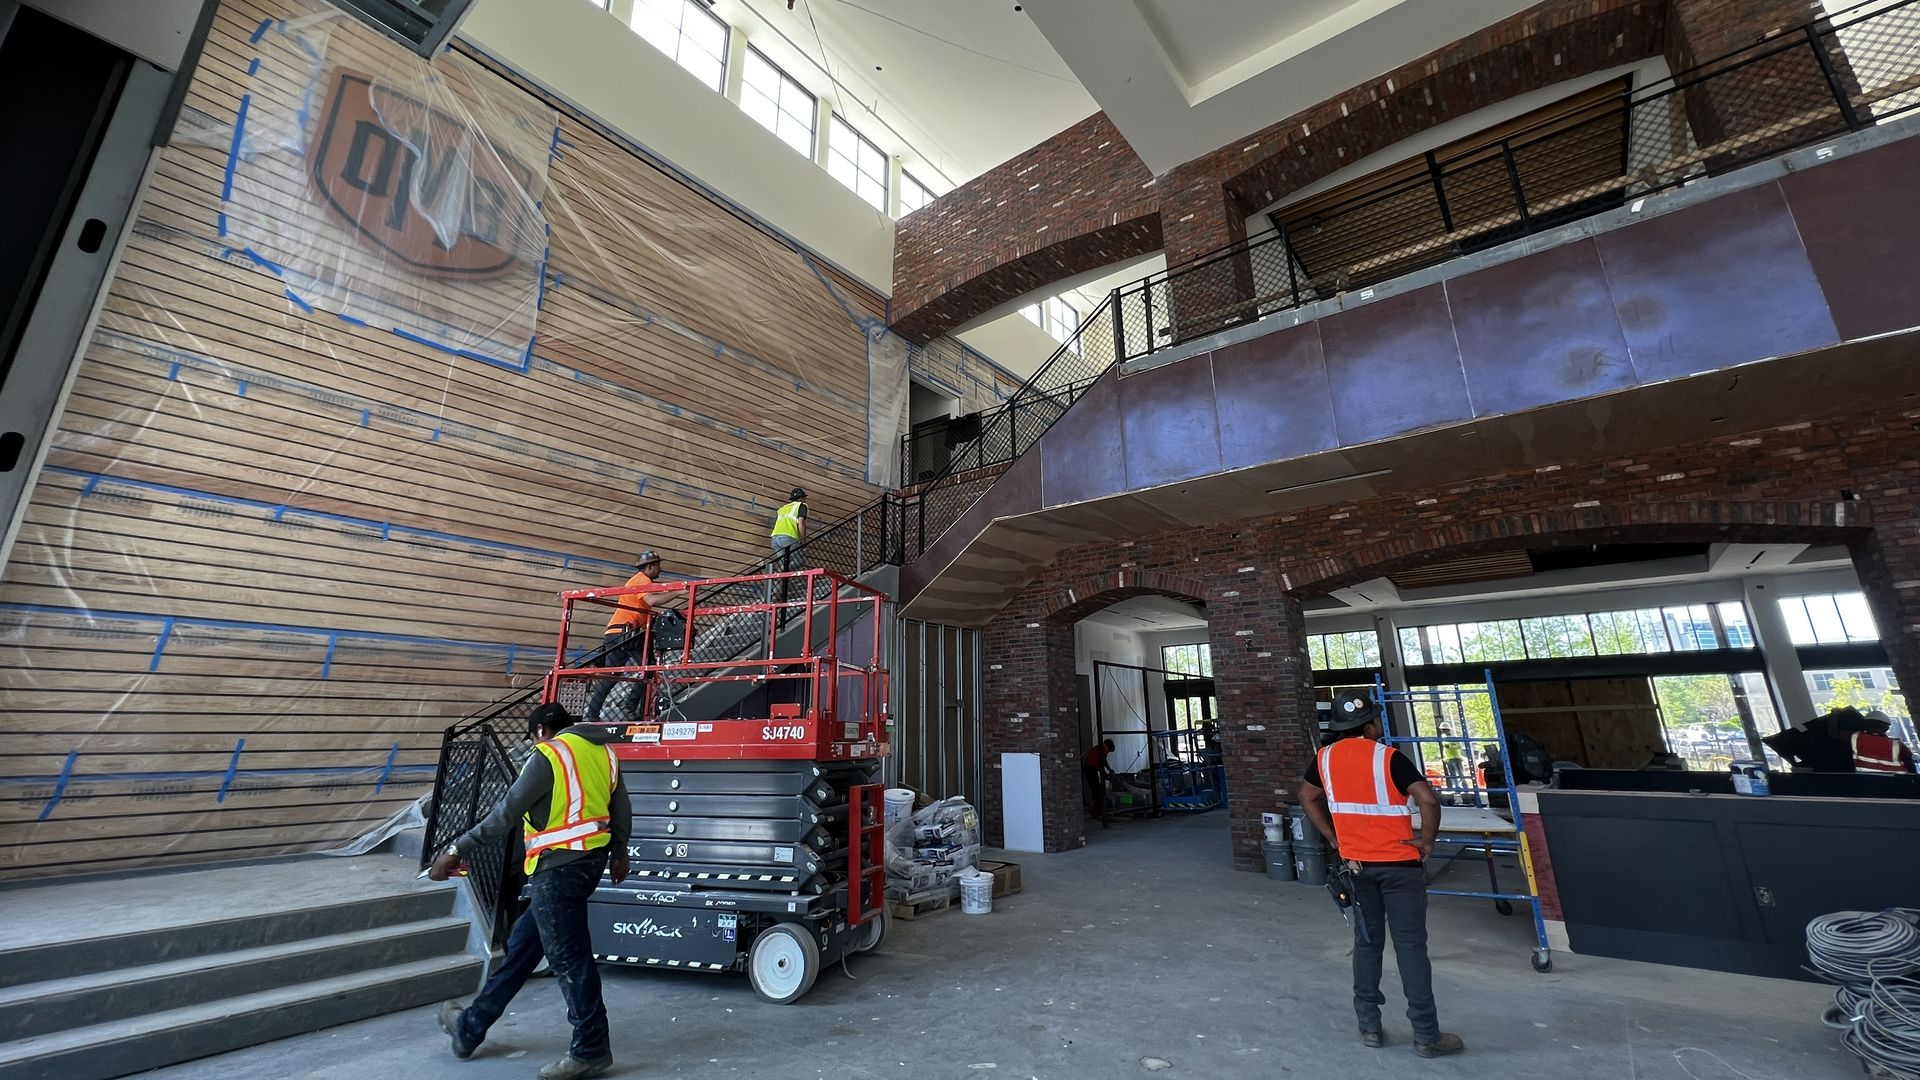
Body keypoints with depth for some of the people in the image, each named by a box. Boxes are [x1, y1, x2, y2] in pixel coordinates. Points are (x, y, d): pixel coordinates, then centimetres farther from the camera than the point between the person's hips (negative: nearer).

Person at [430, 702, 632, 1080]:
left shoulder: (548, 756, -12)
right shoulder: (602, 751, 11)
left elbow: (504, 815, -12)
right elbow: (622, 808, 16)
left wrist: (457, 851, -3)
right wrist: (618, 853, 28)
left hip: (558, 868, -9)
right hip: (589, 861, 9)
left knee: (569, 958, 2)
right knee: (521, 944, 22)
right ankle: (471, 1027, 37)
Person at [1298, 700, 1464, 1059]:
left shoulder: (1325, 757, 0)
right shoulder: (1389, 757, -15)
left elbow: (1307, 797, 11)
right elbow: (1428, 800, -23)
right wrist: (1427, 841, -8)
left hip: (1356, 863, 4)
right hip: (1398, 863, -4)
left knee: (1367, 942, 14)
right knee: (1411, 946, 5)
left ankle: (1369, 1025, 21)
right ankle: (1427, 1035, 14)